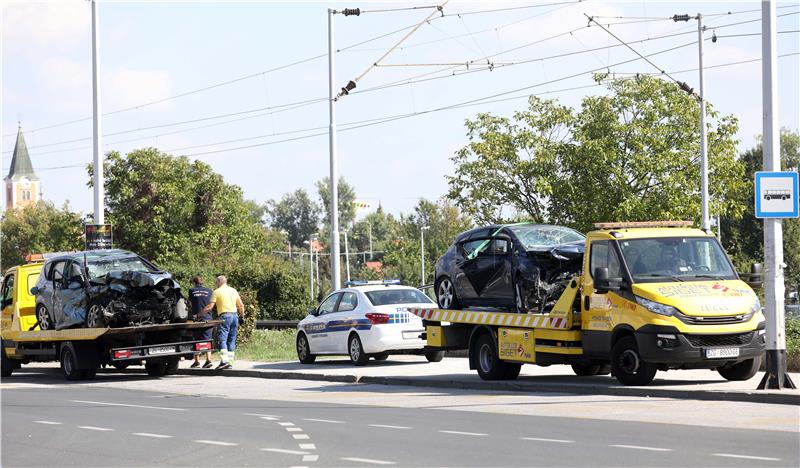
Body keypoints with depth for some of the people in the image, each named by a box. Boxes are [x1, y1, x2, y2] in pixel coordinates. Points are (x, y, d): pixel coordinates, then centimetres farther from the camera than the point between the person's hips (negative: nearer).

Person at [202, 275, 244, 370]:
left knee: (222, 340, -11)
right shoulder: (233, 291, 16)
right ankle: (230, 362, 9)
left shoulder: (217, 292, 0)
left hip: (224, 316, -6)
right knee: (231, 340, 9)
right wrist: (242, 313, 29)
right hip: (234, 315, 6)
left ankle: (224, 361, -25)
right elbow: (241, 305, 15)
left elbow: (209, 307, -5)